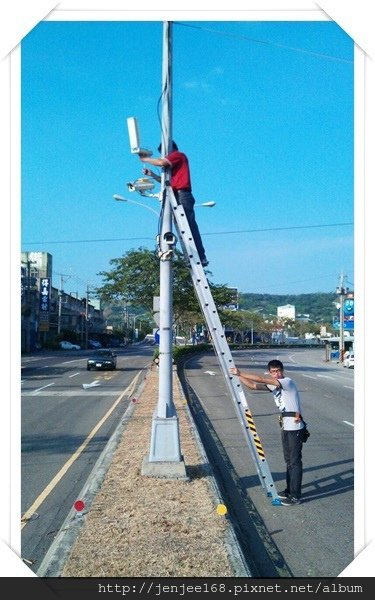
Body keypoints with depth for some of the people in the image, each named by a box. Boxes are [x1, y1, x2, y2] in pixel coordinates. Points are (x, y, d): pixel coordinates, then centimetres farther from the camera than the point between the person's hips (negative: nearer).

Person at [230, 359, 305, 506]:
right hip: (285, 427, 9)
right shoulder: (273, 385, 9)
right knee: (288, 460, 17)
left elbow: (261, 379, -23)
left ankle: (295, 496, 1)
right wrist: (239, 376, -2)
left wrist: (240, 373, -19)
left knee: (295, 461, -4)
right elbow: (253, 385, 7)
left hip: (295, 427, -9)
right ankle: (290, 490, 29)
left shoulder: (288, 382, -16)